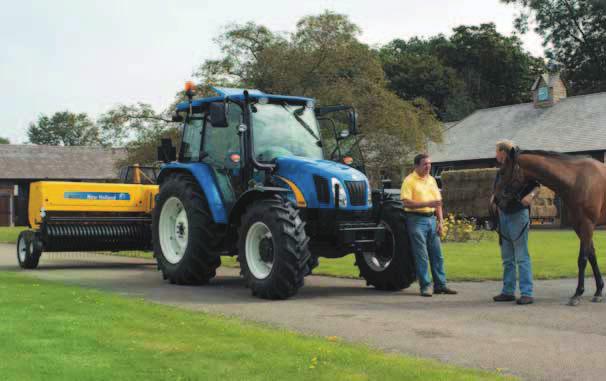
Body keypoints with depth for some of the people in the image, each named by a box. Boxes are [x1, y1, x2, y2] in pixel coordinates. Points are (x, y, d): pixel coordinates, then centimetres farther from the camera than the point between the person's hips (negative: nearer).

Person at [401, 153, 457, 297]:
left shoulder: (432, 180, 13)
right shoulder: (409, 180, -7)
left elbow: (438, 202, 17)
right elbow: (407, 202, -17)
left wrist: (440, 221, 8)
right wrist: (427, 204, -23)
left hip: (431, 219, 6)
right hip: (416, 219, -6)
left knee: (437, 254, 8)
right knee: (421, 255, -4)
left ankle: (440, 285, 15)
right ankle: (425, 287, 2)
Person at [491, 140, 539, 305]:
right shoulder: (500, 172, 12)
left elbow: (536, 186, -9)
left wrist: (530, 195, -28)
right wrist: (494, 198, 3)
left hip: (518, 215, -8)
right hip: (503, 215, 8)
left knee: (522, 257, -8)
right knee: (507, 258, 12)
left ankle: (527, 293, -7)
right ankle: (508, 291, 19)